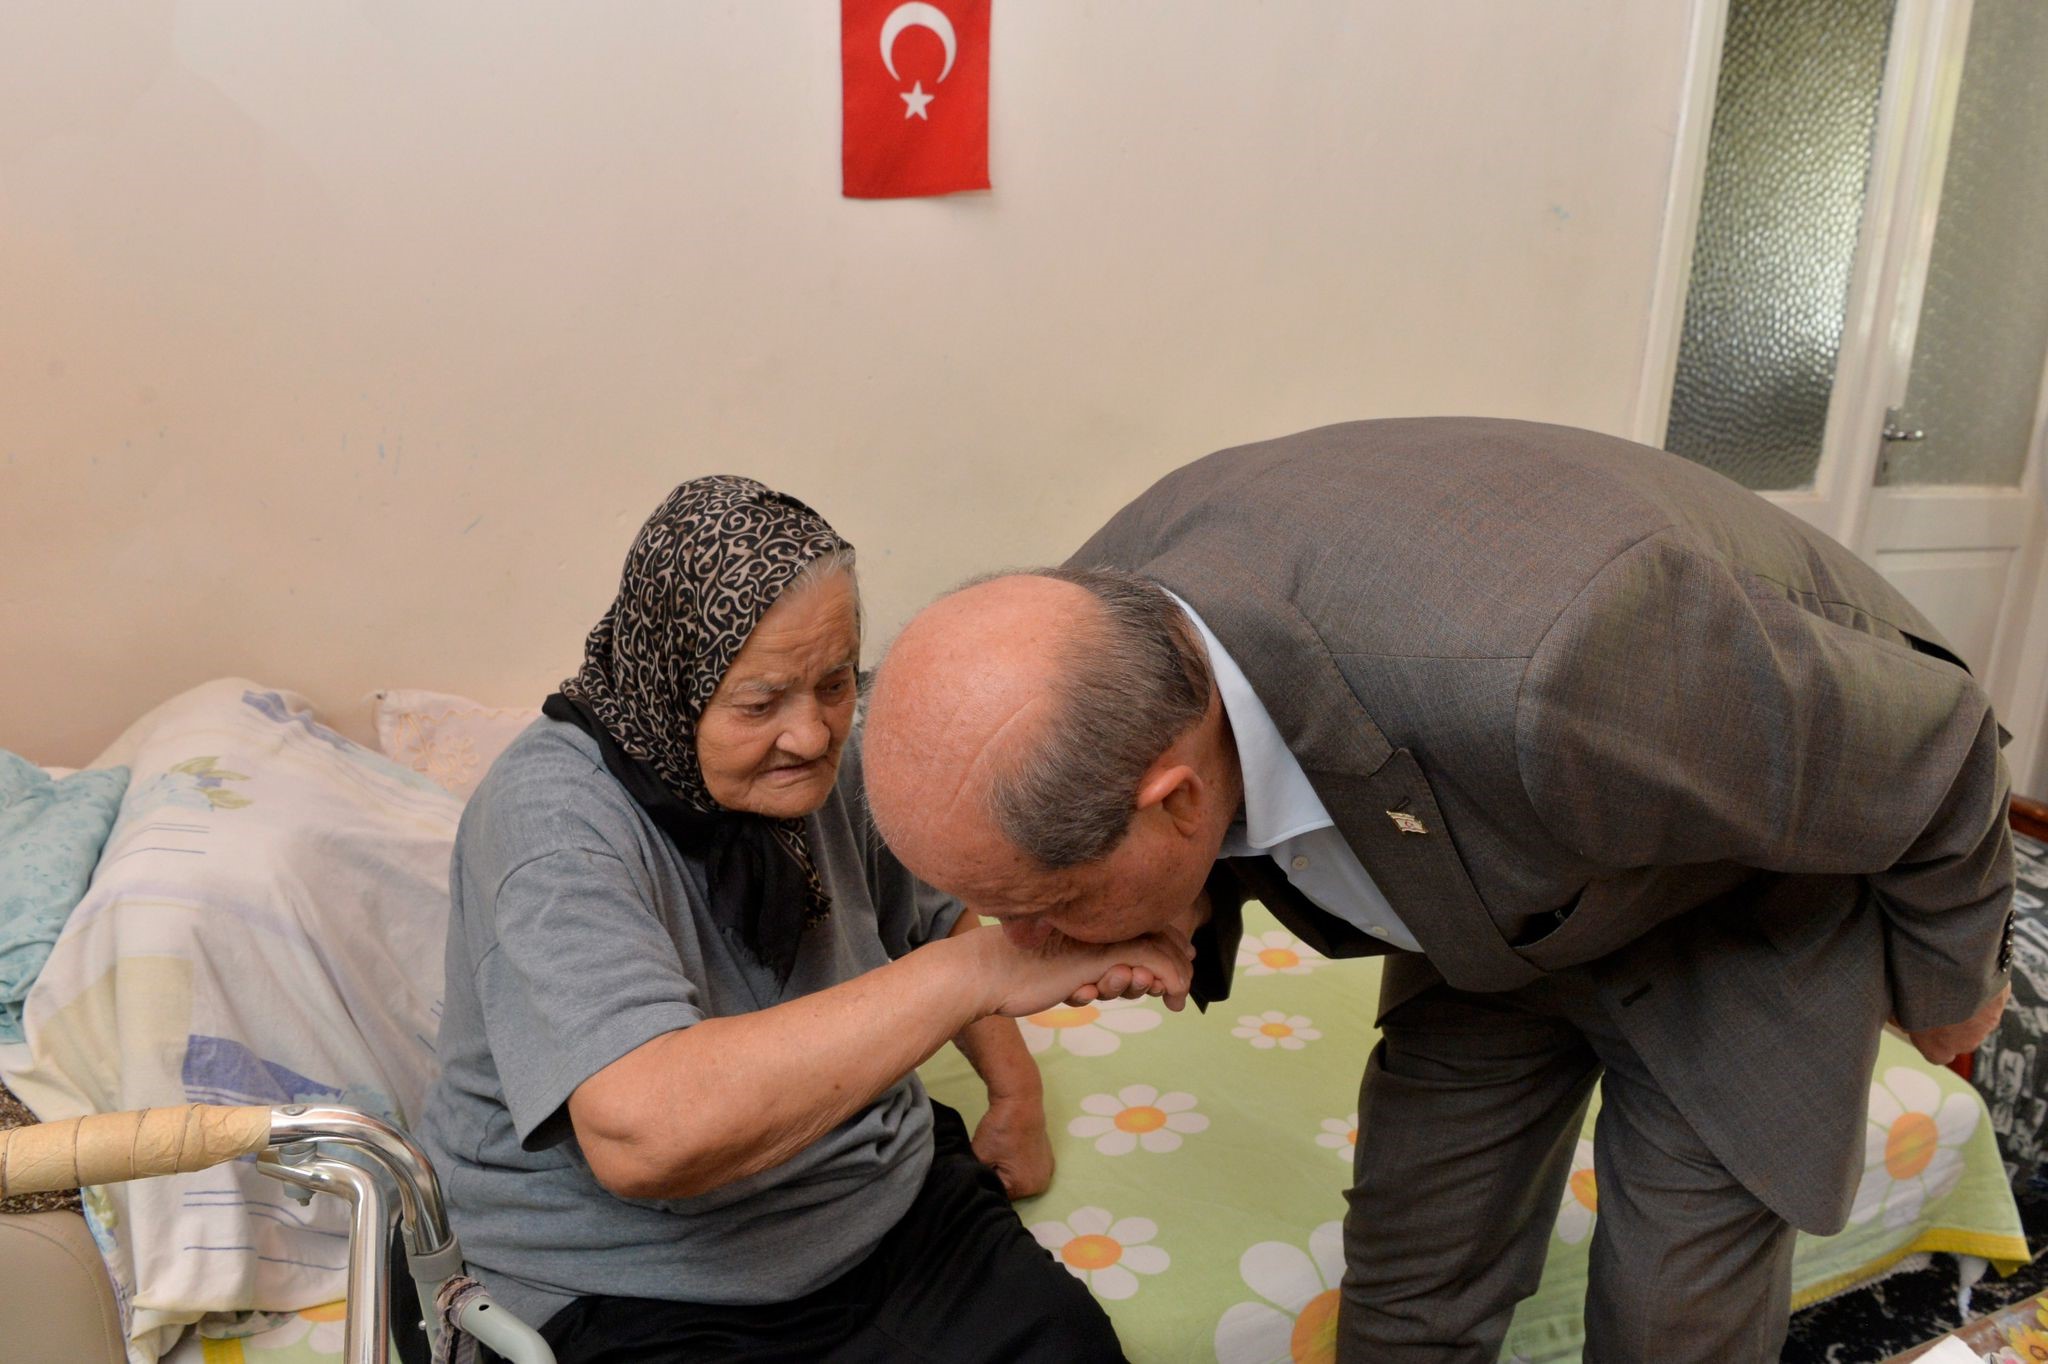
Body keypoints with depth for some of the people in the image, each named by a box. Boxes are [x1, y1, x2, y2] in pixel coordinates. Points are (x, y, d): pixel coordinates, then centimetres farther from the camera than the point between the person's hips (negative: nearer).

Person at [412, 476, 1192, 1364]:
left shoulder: (822, 761, 0)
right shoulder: (554, 819, -22)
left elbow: (933, 921, 19)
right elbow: (642, 1133, -37)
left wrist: (1016, 1091, 8)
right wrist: (975, 970, -37)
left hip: (895, 1207, 5)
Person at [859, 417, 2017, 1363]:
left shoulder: (1542, 681, -47)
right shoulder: (1108, 620, -27)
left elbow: (1928, 758, -25)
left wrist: (1948, 984, -4)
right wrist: (1189, 913, -24)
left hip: (1748, 887, -4)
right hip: (1503, 896, 5)